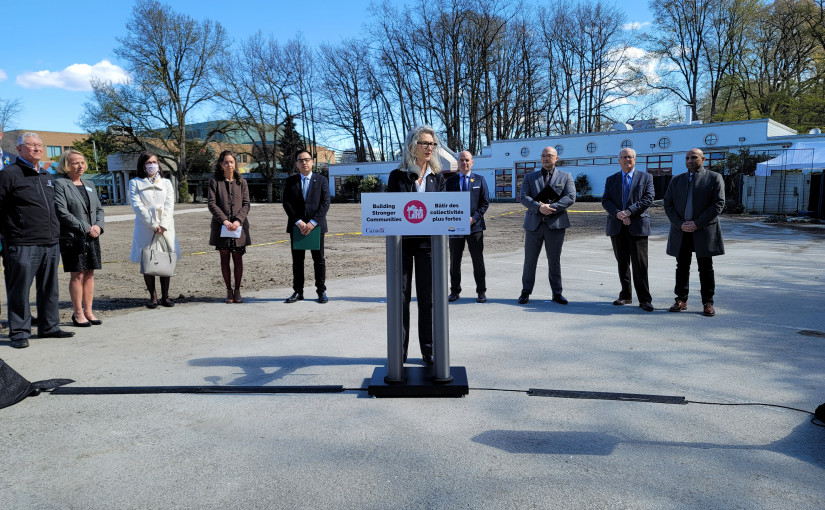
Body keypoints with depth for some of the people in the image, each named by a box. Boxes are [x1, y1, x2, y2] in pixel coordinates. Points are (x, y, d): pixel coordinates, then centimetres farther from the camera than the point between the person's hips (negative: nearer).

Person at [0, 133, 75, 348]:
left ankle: (49, 326, 21)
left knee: (49, 289, 12)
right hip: (22, 245, -7)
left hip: (50, 243, 7)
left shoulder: (47, 177, 19)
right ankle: (19, 332, 9)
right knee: (19, 290, 0)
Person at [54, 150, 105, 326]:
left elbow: (99, 209, 17)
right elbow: (62, 212, -13)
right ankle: (78, 313, 7)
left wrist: (98, 226, -3)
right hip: (72, 237, -6)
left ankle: (88, 311, 14)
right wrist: (85, 228, -16)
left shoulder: (89, 185, 16)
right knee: (77, 275, -3)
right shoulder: (59, 184, -5)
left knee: (89, 274, 7)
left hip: (92, 237, 6)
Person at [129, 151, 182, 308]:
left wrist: (163, 225, -10)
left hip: (165, 228, 2)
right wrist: (153, 225, -13)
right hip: (145, 229, -2)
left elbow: (169, 206, 4)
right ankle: (153, 297, 8)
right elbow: (137, 206, -4)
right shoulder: (135, 183, 7)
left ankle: (165, 296, 10)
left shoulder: (166, 182, 15)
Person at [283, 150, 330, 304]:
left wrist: (313, 222, -15)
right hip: (296, 226, 2)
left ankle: (321, 291, 11)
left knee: (319, 260, 3)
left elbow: (325, 203, -5)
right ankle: (298, 291, 13)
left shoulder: (322, 180, 3)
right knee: (297, 260, 6)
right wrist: (298, 222, -13)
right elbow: (287, 203, 0)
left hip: (316, 226, -1)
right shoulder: (290, 181, 8)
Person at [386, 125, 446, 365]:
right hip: (402, 242, -1)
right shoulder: (397, 176, 4)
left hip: (427, 242, 2)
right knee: (400, 296, 3)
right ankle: (399, 352, 12)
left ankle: (429, 351, 14)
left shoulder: (437, 177, 10)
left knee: (427, 298, 4)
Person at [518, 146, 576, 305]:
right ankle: (526, 292, 13)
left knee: (555, 260, 6)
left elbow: (570, 197, -4)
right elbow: (524, 197, -1)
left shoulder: (565, 177, 9)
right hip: (534, 224, 1)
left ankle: (557, 293, 15)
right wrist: (539, 207, -19)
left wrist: (551, 207, -17)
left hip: (555, 224, -1)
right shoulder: (530, 177, 12)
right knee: (530, 260, 4)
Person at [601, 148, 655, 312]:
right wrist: (619, 214, -14)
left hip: (637, 226, -3)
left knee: (640, 264, -7)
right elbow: (605, 201, 3)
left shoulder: (646, 177, 9)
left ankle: (644, 299, -2)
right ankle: (626, 295, 18)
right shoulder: (611, 180, 15)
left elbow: (649, 198, -4)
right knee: (622, 263, 9)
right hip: (617, 227, 3)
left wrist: (629, 211, -16)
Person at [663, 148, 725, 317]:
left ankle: (708, 303, 9)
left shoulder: (714, 178, 2)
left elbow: (718, 203, -6)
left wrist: (697, 224, -13)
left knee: (706, 268, 2)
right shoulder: (676, 180, 13)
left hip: (704, 231, -3)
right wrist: (680, 224, -7)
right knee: (682, 267, 7)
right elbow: (668, 204, 7)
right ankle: (681, 300, 15)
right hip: (681, 231, 3)